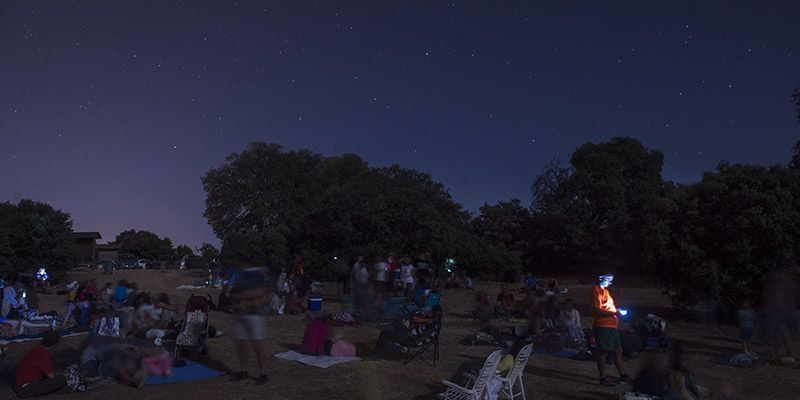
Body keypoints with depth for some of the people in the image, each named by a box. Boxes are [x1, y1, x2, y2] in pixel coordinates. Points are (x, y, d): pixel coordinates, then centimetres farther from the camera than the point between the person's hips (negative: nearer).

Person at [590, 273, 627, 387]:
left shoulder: (604, 290, 18)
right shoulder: (597, 290, -13)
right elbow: (597, 310, -21)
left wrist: (617, 311, 12)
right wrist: (614, 313, -27)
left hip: (612, 325, 10)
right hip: (603, 326, -10)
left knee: (618, 351, 17)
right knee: (603, 352, -2)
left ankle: (622, 376, 30)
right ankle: (603, 379, 6)